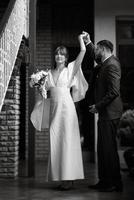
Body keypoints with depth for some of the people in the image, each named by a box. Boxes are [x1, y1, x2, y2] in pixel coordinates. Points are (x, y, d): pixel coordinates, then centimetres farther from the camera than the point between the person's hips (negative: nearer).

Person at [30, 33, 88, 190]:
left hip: (67, 107, -4)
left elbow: (83, 51, -1)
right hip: (54, 109, 4)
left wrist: (80, 38, 13)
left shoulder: (70, 69, 5)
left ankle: (69, 178, -4)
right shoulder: (49, 73, 15)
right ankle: (61, 177, 7)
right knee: (55, 142, 2)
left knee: (67, 140, -6)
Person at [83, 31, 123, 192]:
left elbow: (114, 92, -21)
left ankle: (115, 183, 2)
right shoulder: (104, 63, 14)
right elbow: (94, 54, 35)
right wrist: (88, 42, 18)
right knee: (102, 148, 12)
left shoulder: (112, 65, -15)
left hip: (109, 113, -10)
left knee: (108, 147, -5)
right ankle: (104, 181, 18)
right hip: (105, 112, 10)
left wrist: (98, 106, -15)